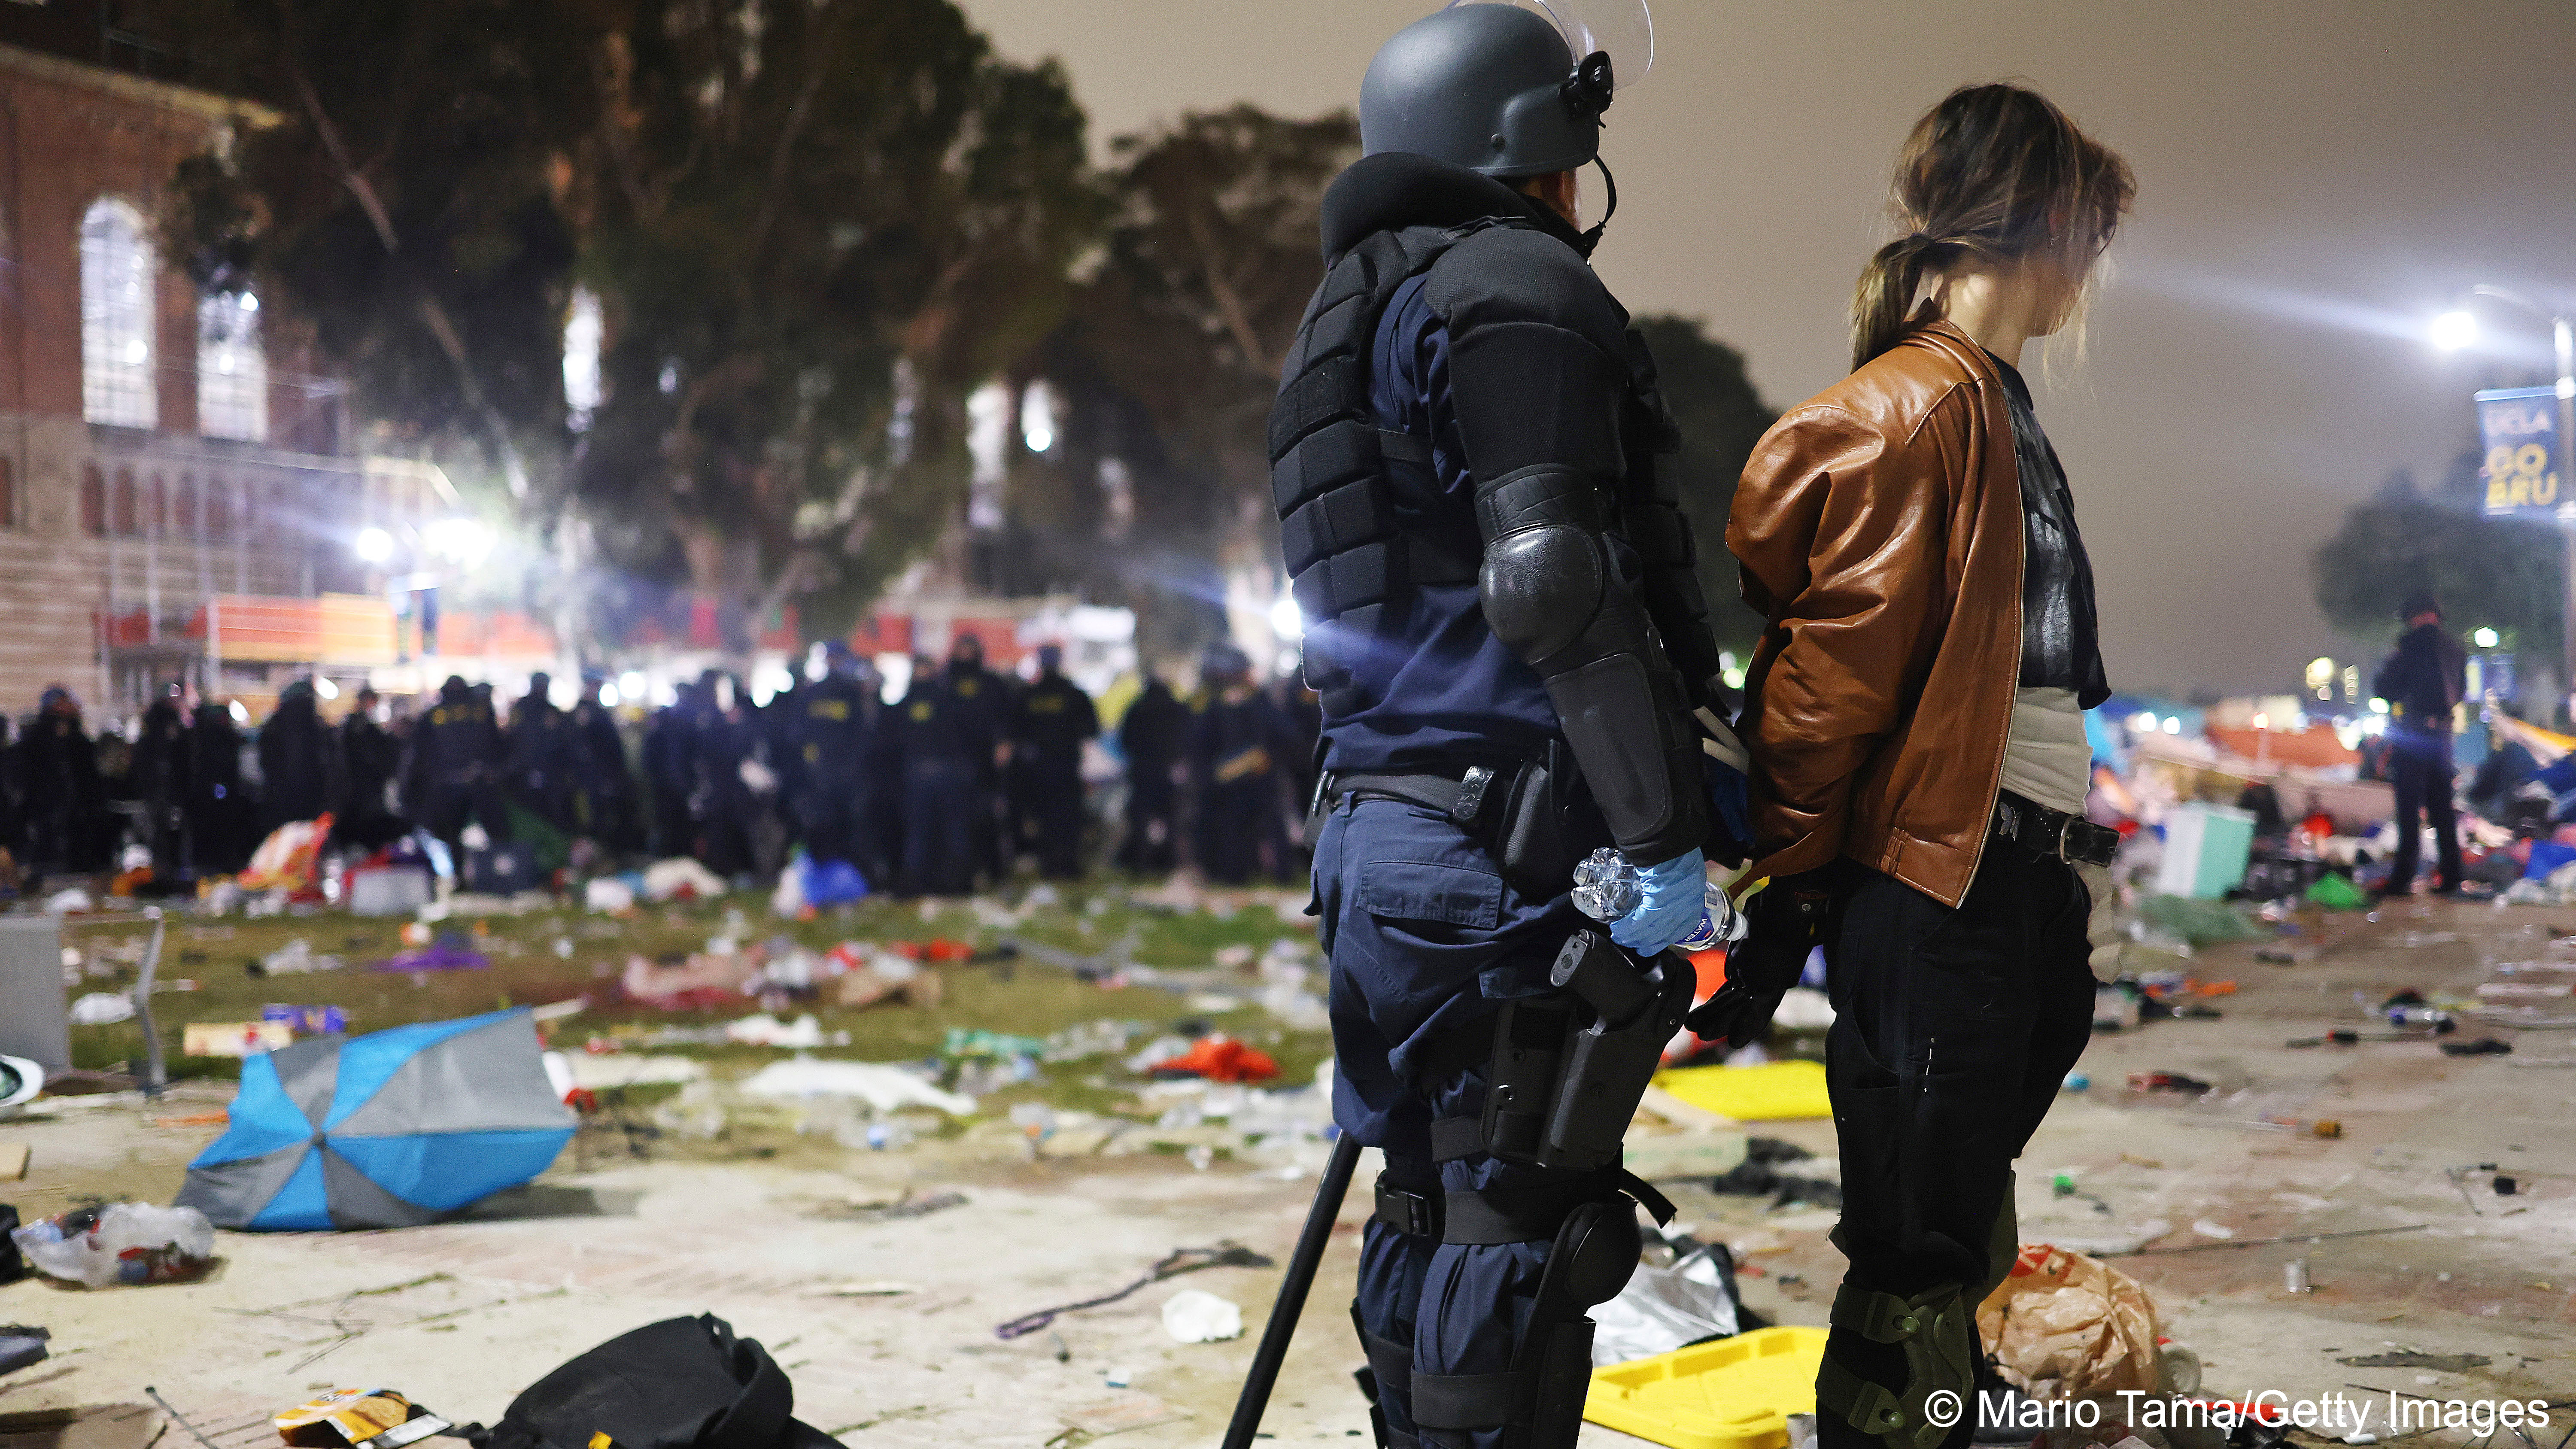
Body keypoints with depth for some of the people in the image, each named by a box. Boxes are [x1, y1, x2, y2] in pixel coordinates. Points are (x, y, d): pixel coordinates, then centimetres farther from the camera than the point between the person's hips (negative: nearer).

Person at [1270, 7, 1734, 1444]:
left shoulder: (1363, 316, 23)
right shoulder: (1519, 288, -7)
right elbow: (1556, 586, -18)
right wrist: (1668, 833, -17)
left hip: (1384, 827, 9)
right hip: (1518, 843, -9)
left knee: (1435, 1208, 15)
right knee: (1519, 1226, -5)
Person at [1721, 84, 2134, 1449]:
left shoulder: (1999, 406, 19)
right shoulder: (1912, 407, -12)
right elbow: (1831, 678, -15)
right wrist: (1782, 916, -14)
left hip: (2018, 879, 10)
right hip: (1932, 887, -10)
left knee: (1965, 1240, 16)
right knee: (1919, 1252, -4)